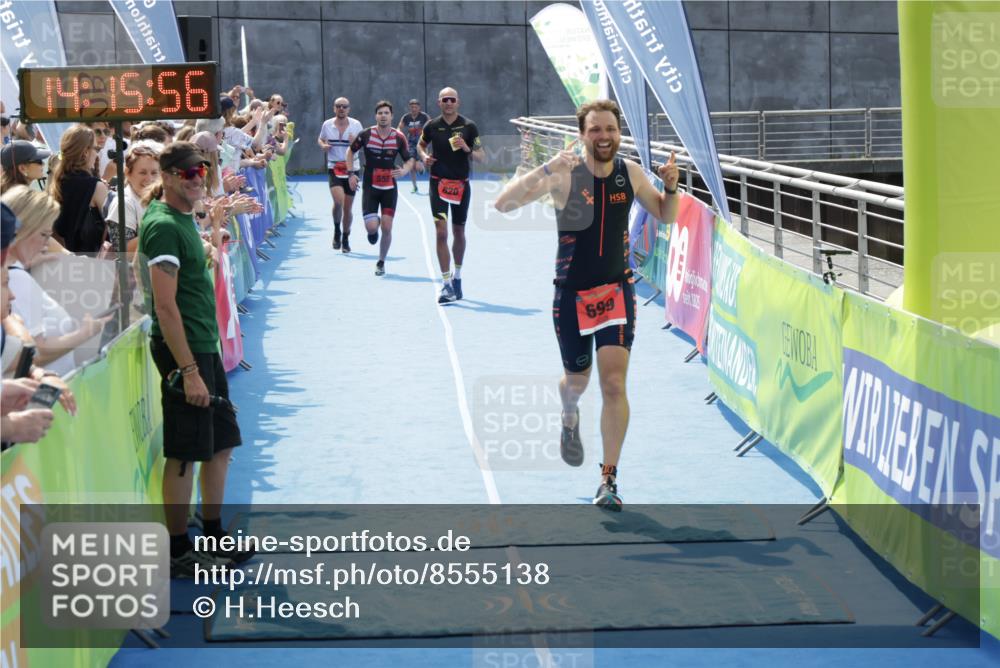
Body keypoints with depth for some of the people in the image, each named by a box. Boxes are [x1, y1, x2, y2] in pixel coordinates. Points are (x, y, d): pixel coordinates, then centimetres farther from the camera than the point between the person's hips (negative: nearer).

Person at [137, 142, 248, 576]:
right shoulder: (163, 226, -17)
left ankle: (213, 537, 29)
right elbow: (166, 306, -23)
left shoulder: (183, 219, 12)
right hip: (183, 350, -10)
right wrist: (188, 370, -24)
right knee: (184, 455, -2)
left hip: (204, 345, 10)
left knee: (222, 442, 17)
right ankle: (178, 553, 8)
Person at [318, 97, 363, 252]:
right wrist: (323, 145, -6)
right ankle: (337, 230, 4)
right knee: (338, 201, -22)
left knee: (347, 207, 6)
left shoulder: (356, 125, -1)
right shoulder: (327, 124, 1)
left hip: (352, 168, 1)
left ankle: (345, 239, 24)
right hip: (334, 168, -1)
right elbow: (320, 139, 17)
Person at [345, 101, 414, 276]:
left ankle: (381, 262, 18)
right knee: (371, 227, -15)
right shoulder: (366, 134, -6)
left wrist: (404, 170, -17)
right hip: (370, 187, -1)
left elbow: (409, 160, 5)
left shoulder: (399, 137, -4)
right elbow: (351, 151, 9)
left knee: (386, 227, -3)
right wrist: (351, 174, 0)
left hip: (389, 188, 1)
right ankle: (373, 231, 25)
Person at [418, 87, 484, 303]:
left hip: (461, 184, 1)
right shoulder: (432, 126, 2)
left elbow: (481, 156, 1)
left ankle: (457, 276, 34)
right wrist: (424, 156, 0)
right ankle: (447, 285, -14)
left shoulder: (468, 126, -1)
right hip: (438, 183, -1)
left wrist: (467, 149, -18)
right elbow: (421, 144, 21)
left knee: (459, 232, 13)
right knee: (441, 232, -13)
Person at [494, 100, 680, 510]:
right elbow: (503, 204, -27)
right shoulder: (565, 175, -15)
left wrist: (671, 187, -11)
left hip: (616, 290, 1)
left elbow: (666, 216, 11)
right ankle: (569, 418, 54)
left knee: (614, 384, -11)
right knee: (577, 379, 17)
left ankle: (609, 480, -5)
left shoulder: (630, 174, -4)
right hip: (572, 293, -1)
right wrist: (546, 169, -38)